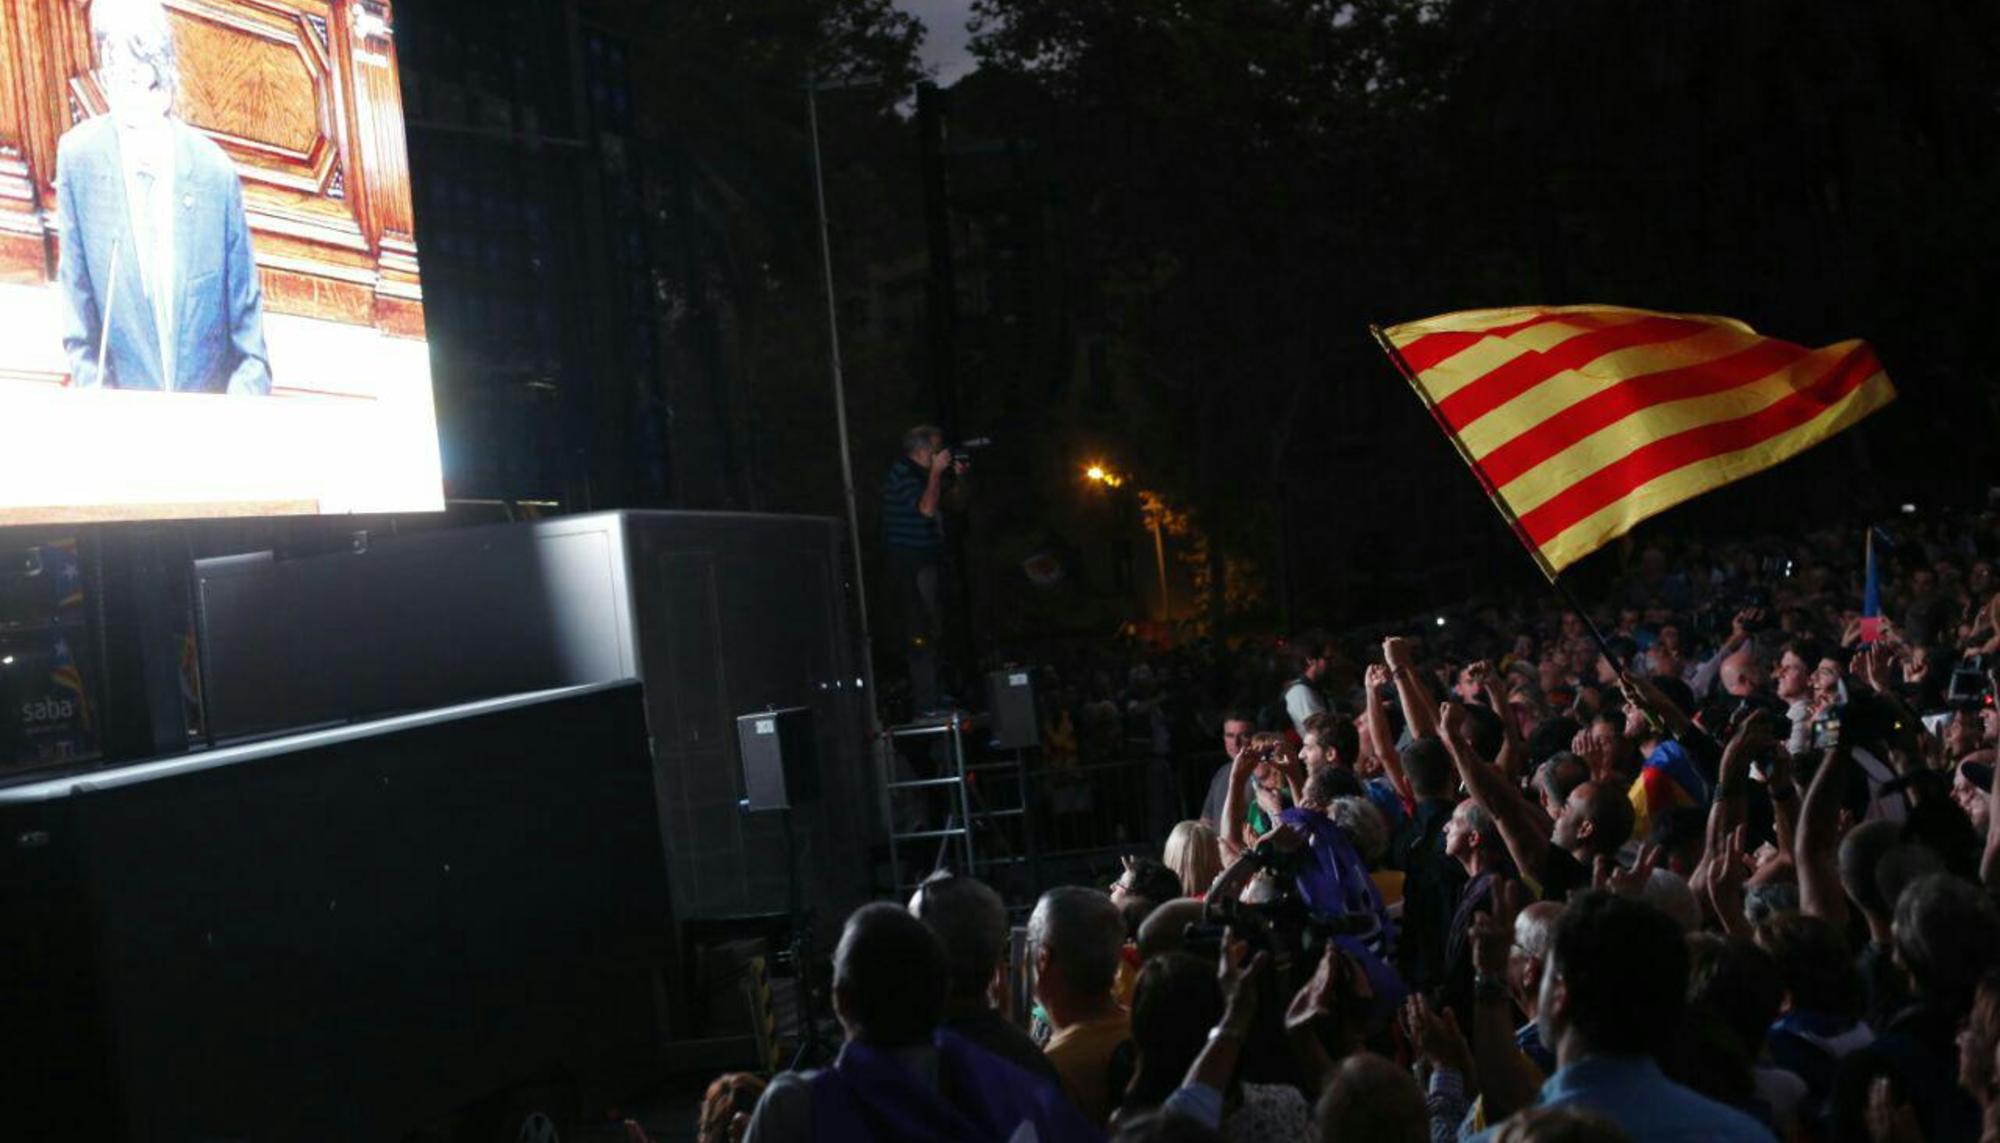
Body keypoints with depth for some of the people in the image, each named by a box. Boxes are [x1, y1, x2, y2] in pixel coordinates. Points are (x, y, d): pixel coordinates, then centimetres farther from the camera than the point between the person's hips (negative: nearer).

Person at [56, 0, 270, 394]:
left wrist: (249, 392, -8)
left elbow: (246, 302, 2)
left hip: (211, 400, 0)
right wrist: (90, 386, -4)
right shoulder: (78, 158, -4)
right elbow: (76, 290, 4)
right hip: (122, 408, 0)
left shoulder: (215, 170, -5)